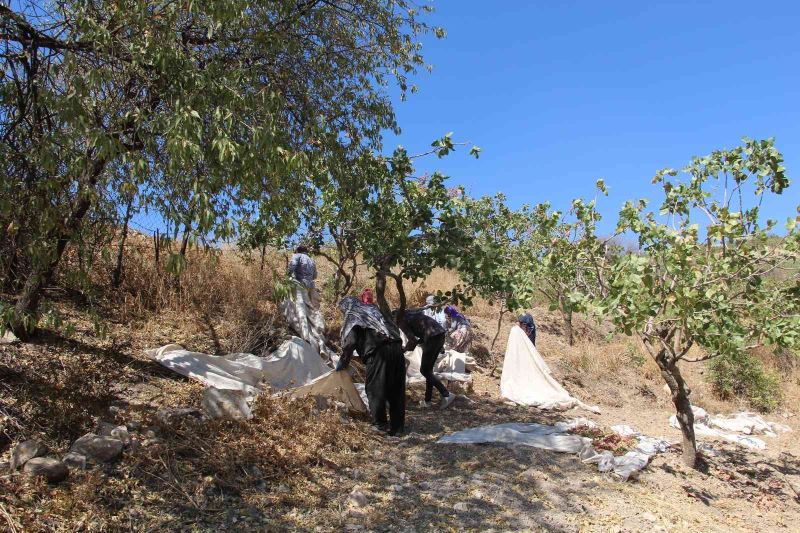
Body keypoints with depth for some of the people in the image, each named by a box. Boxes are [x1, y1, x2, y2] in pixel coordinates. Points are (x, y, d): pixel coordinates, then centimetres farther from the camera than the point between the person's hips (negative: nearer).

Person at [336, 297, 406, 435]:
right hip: (396, 348, 6)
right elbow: (393, 328, 23)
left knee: (375, 390, 7)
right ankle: (397, 427, 19)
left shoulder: (352, 317, 9)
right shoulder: (373, 309, 27)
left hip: (377, 353, -6)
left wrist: (343, 363, 8)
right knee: (396, 390, 12)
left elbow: (350, 342, -3)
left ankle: (380, 425, 12)